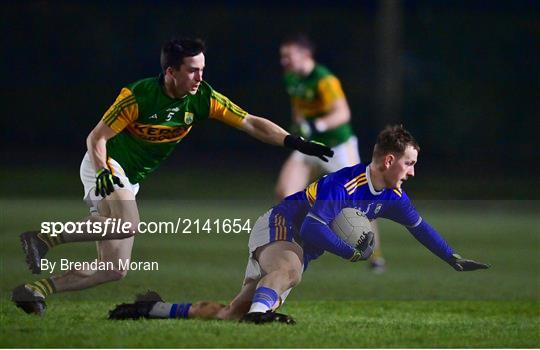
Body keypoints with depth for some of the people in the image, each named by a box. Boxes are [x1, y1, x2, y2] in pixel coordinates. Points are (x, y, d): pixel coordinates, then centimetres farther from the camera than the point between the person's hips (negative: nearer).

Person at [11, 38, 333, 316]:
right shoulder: (138, 96, -21)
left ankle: (37, 290, 5)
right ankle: (46, 239, -23)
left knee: (114, 271, -1)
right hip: (106, 167, -7)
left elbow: (252, 123, -8)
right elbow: (96, 138, -15)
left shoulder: (203, 98, -7)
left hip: (130, 182, 7)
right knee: (129, 225, -37)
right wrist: (103, 172, -33)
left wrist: (296, 143, -19)